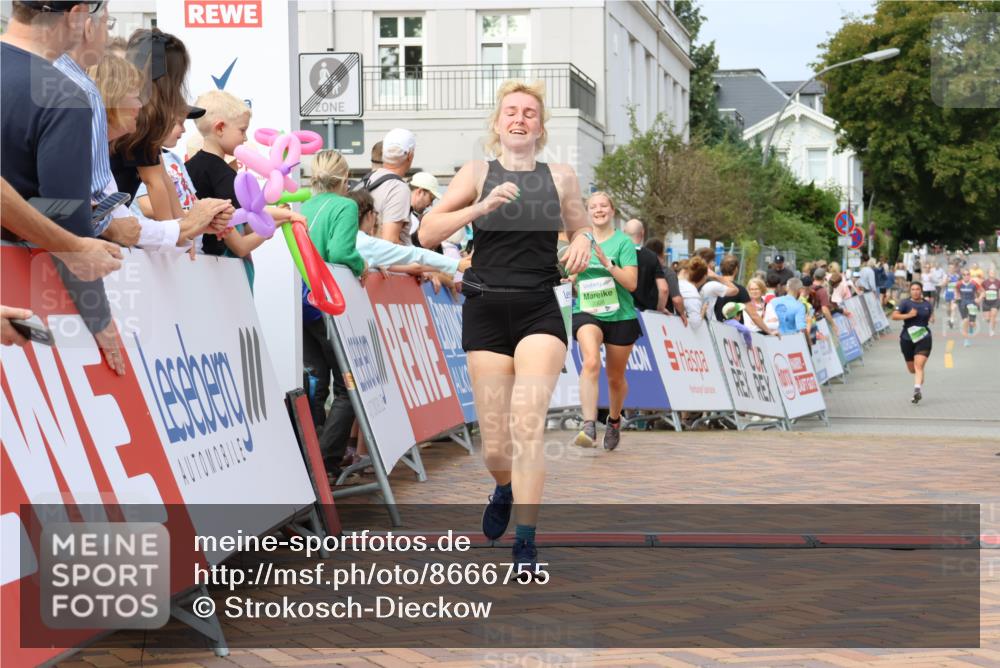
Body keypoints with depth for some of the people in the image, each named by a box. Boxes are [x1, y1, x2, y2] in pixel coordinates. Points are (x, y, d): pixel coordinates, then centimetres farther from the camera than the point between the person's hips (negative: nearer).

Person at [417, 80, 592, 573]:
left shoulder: (561, 178, 7)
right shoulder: (478, 173, 3)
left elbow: (581, 227, 23)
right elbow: (427, 233, -5)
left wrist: (583, 242, 0)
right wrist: (480, 207, -18)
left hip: (540, 313, 0)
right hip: (487, 311, 0)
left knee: (527, 426, -18)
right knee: (495, 444, 2)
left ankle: (525, 543, -11)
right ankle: (504, 488, 39)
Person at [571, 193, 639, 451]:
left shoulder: (623, 242, -4)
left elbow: (631, 283, -13)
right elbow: (573, 278, 23)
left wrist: (607, 263, -23)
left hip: (620, 316, -1)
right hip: (587, 313, 1)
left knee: (616, 377, 12)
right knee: (591, 362, -27)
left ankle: (614, 420, 41)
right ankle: (589, 427, -35)